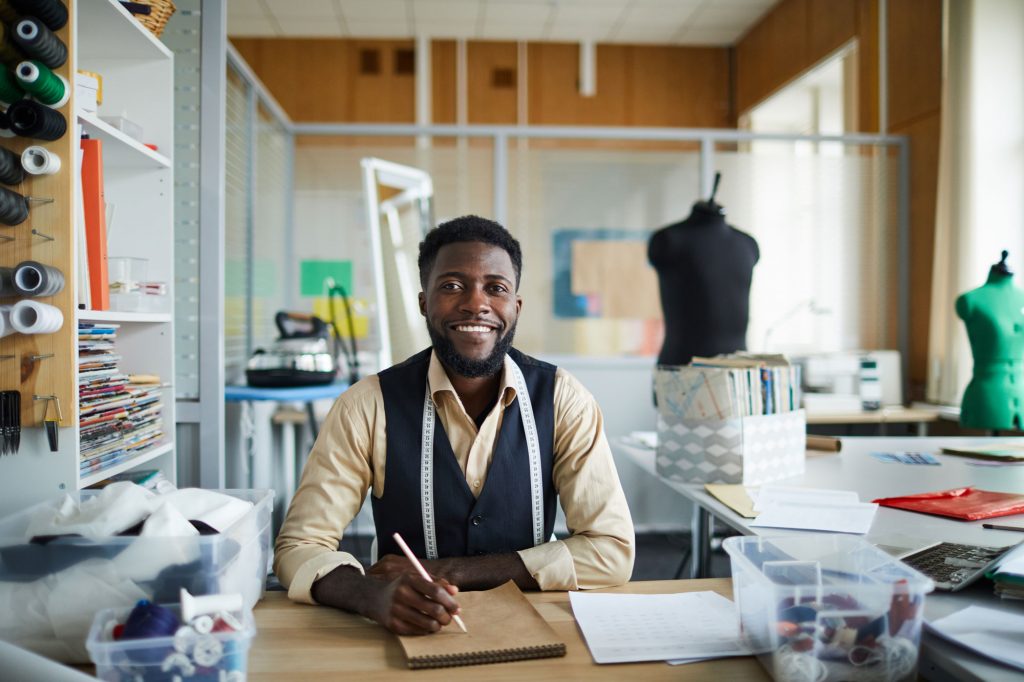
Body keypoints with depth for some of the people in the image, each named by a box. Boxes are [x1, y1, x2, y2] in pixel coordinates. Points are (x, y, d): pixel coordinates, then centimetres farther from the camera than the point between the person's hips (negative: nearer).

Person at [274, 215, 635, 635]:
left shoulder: (563, 399, -7)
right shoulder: (369, 406, -8)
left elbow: (613, 552, -10)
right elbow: (299, 546, -9)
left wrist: (451, 571, -16)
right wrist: (374, 594, -31)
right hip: (407, 634, 1)